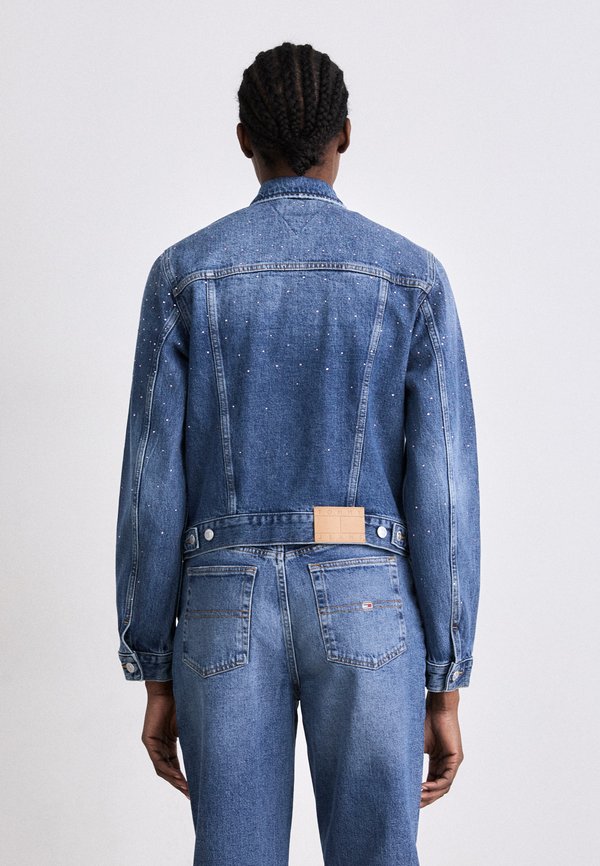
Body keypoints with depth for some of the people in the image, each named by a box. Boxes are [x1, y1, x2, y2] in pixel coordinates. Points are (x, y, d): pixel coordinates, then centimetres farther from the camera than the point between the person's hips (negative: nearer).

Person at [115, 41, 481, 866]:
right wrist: (445, 689, 1)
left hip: (230, 614, 1)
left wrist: (154, 678, 6)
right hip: (366, 613, 0)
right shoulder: (414, 274, 0)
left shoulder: (184, 273, 1)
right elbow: (442, 491, -4)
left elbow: (154, 486, -2)